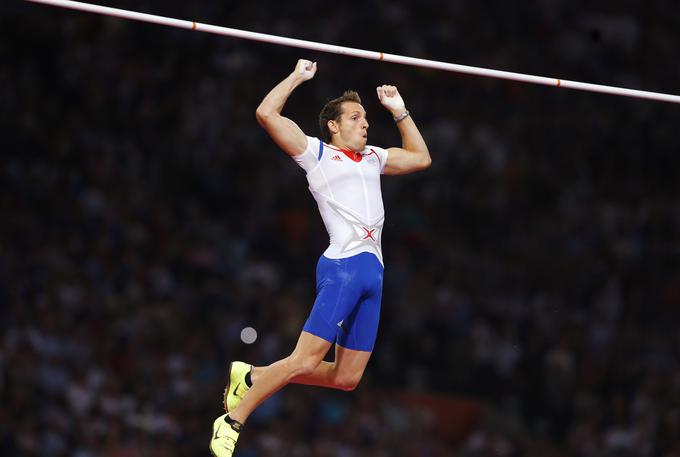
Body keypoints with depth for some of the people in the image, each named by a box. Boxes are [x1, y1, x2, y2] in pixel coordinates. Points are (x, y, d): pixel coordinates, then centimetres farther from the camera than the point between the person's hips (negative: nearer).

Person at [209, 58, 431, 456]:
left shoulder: (373, 158, 23)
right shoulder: (316, 152, 5)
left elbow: (421, 157, 37)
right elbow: (267, 114, -4)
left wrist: (400, 111, 30)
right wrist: (297, 77, 4)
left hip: (374, 273, 7)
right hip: (343, 266, -7)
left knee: (347, 378, 4)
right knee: (306, 360, -17)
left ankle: (253, 378, 17)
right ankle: (232, 423, -8)